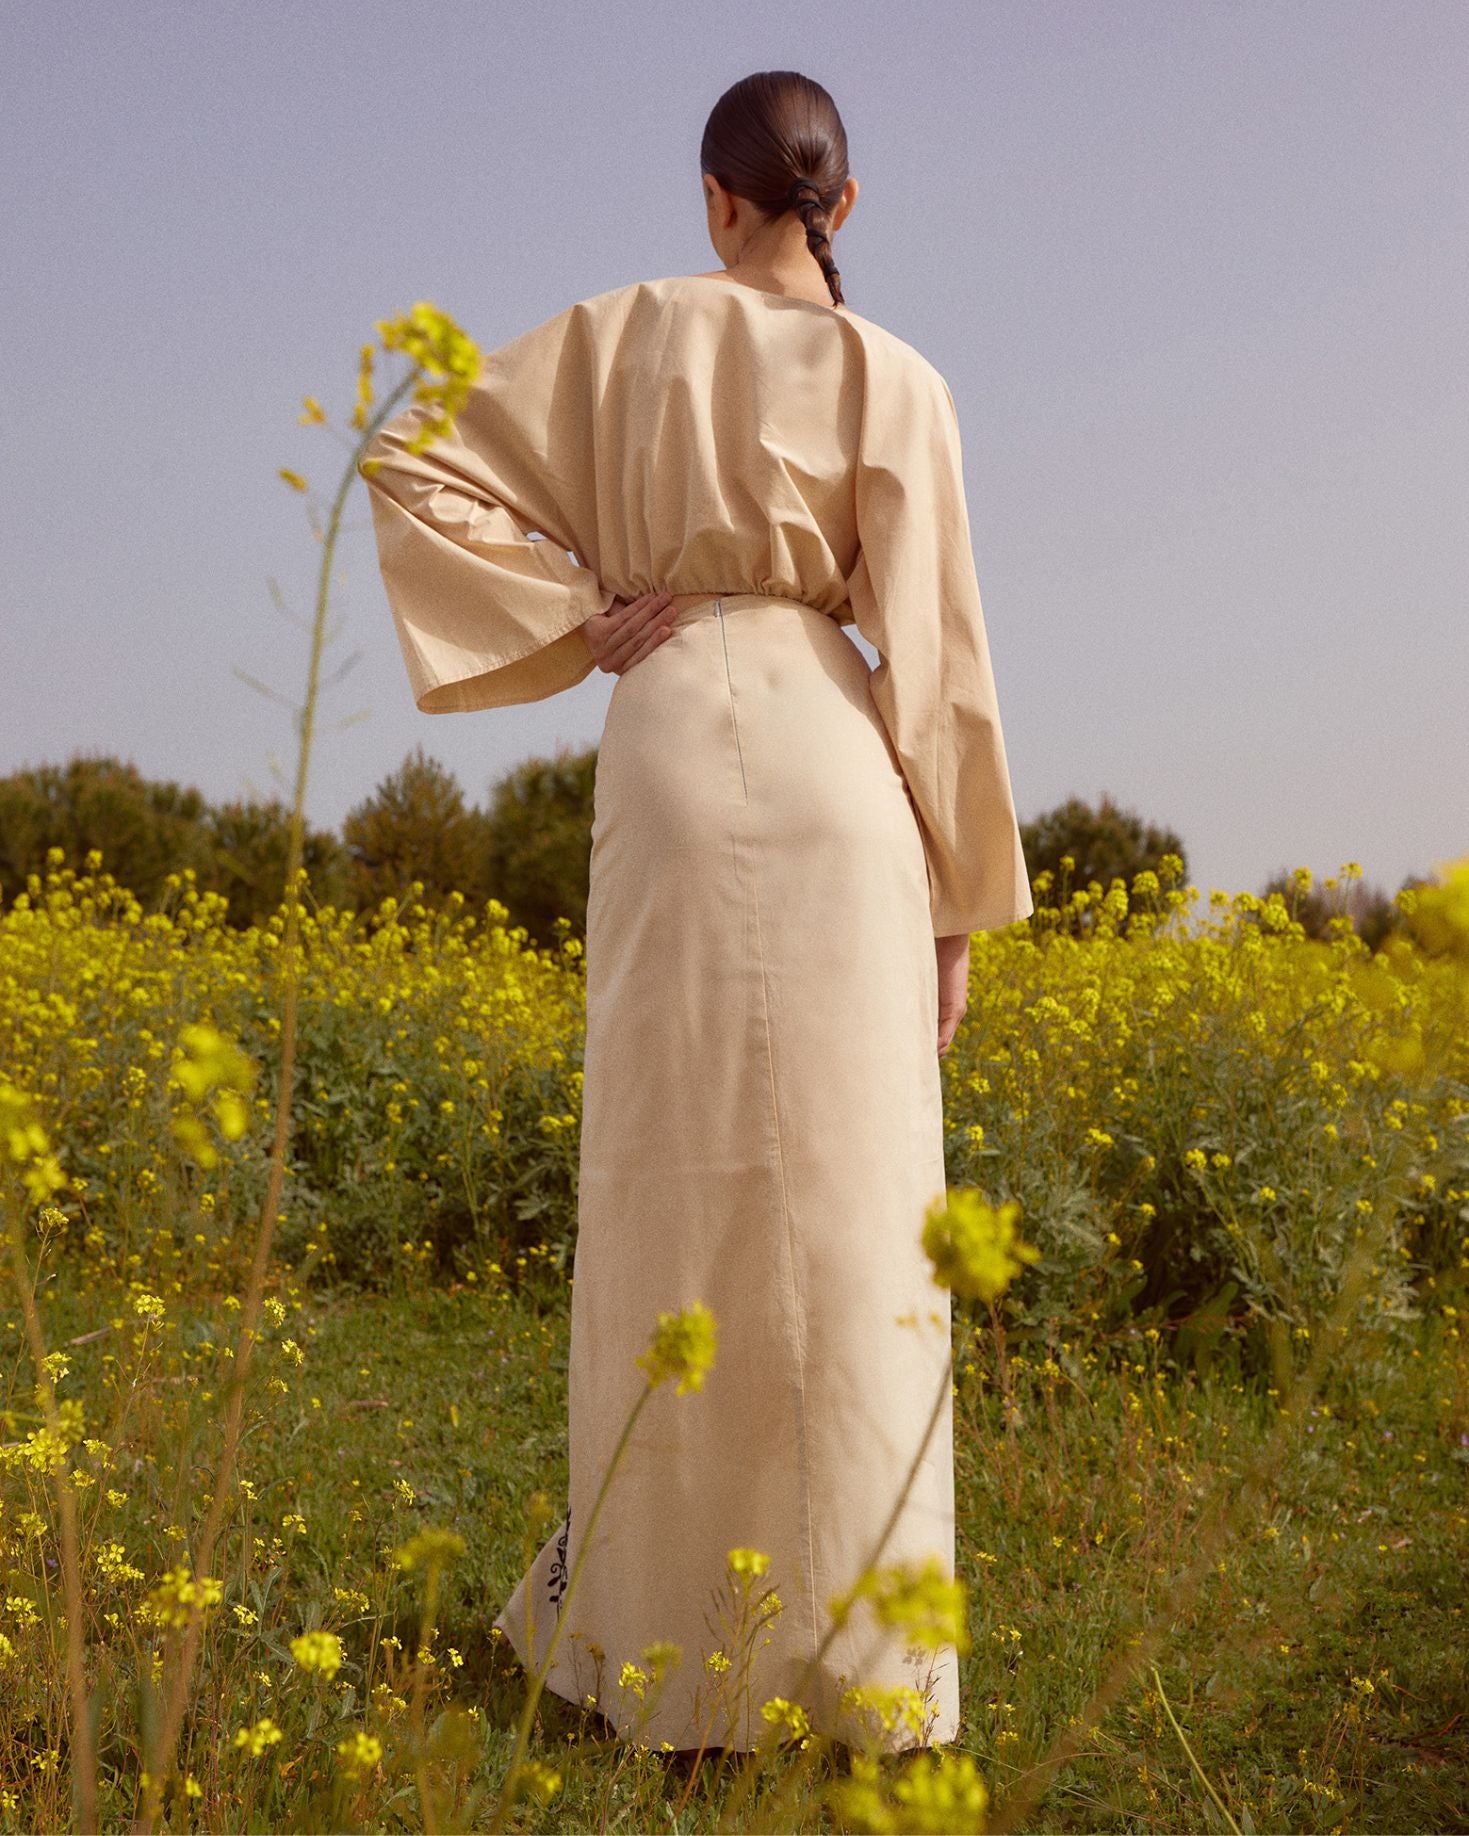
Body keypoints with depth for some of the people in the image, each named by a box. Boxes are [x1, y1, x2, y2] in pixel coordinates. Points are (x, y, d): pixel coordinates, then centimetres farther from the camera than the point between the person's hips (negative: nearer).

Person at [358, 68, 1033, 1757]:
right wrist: (960, 901, 7)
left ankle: (669, 1638, 11)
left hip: (670, 741, 1)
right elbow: (930, 648, 3)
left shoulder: (627, 330, 12)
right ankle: (854, 1657, 3)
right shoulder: (897, 380, 7)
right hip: (836, 764, -1)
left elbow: (413, 462, 6)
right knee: (848, 1204, 1)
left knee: (674, 1189, 5)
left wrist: (580, 622, 6)